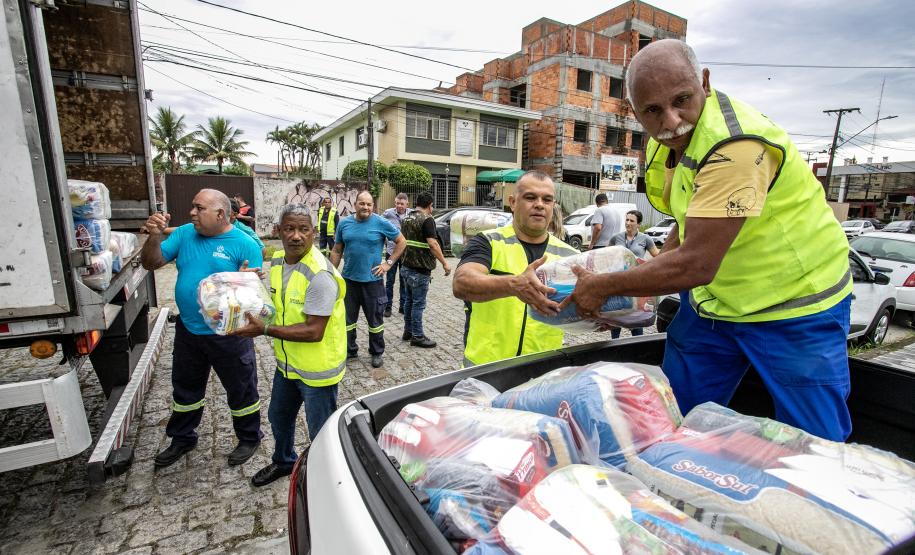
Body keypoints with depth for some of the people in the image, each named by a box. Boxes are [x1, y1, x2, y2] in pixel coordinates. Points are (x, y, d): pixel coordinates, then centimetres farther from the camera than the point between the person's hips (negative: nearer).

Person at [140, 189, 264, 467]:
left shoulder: (245, 244, -14)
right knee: (185, 387, 24)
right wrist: (154, 237, -18)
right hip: (188, 330, 6)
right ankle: (182, 438, 47)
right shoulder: (185, 233, 0)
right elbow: (151, 263, 0)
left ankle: (249, 438, 34)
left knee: (241, 389, 11)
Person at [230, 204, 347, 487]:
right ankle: (283, 462, 57)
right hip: (287, 362, 9)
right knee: (278, 416, 29)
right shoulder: (277, 261, 0)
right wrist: (254, 315, -3)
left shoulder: (319, 275, -28)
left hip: (317, 370, -9)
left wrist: (264, 330, -27)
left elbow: (313, 331, -28)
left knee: (321, 433, 10)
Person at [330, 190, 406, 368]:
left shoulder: (381, 223, -7)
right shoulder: (344, 223, 3)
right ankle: (349, 350, 32)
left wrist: (389, 263, -6)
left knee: (375, 319, 9)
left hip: (372, 280, -3)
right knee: (347, 318, 14)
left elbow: (402, 242, -1)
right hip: (348, 279, 3)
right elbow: (337, 251, 9)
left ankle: (377, 353, 26)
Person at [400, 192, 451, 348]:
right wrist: (444, 263, -20)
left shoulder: (407, 218, 12)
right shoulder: (426, 219, -14)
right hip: (420, 270, -9)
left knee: (409, 300, 17)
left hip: (406, 267, 9)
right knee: (418, 303, -1)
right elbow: (432, 243, -24)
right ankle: (417, 336, 6)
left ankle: (408, 331, 27)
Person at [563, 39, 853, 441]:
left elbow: (696, 265, -32)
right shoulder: (667, 139, -1)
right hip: (711, 302, 7)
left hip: (795, 306, -7)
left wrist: (604, 287, -20)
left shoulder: (735, 144, -30)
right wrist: (647, 274, 0)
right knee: (674, 421, 14)